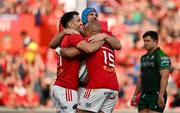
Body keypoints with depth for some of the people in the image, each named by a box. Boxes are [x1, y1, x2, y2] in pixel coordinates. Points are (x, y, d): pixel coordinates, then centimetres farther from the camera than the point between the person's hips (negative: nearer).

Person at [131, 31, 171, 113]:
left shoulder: (161, 56, -8)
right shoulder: (144, 58, 18)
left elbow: (164, 77, -17)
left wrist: (161, 96, -24)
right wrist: (135, 95, 20)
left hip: (156, 95, -8)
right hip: (144, 95, 8)